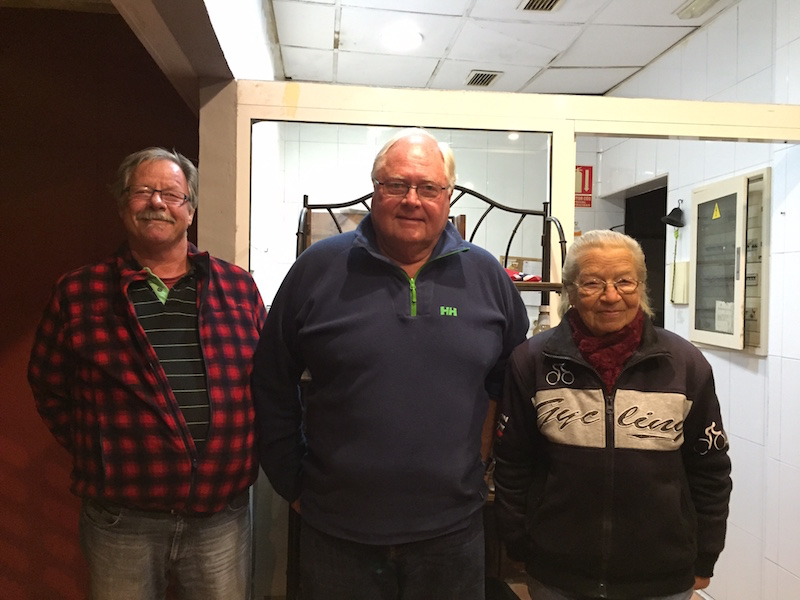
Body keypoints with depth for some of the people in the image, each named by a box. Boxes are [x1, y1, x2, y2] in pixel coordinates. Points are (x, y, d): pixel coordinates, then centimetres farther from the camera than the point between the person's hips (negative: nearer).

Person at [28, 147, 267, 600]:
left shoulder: (238, 288, 2)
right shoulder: (78, 293, 0)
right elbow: (49, 389, 8)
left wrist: (249, 450, -1)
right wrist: (95, 451, 1)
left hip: (223, 516, 1)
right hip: (120, 521, 0)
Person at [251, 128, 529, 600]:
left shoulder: (487, 276, 1)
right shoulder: (319, 268, -4)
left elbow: (515, 385, 12)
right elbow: (273, 388, 2)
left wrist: (482, 464, 8)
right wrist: (292, 483, 3)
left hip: (453, 530, 2)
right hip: (336, 531, -1)